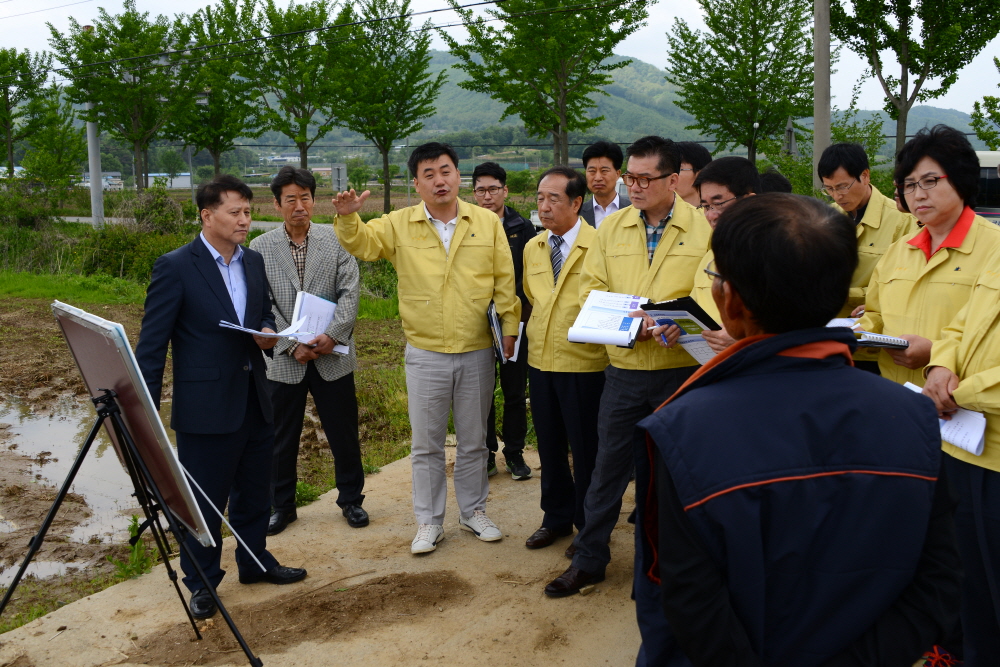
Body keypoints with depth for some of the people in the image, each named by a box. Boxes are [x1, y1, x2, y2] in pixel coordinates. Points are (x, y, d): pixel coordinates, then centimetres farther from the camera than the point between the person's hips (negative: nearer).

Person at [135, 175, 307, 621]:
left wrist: (267, 333, -4)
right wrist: (146, 411, -12)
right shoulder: (175, 267, -12)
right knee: (205, 499, 6)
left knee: (255, 492, 19)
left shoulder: (254, 262, 7)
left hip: (254, 400, 6)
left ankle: (255, 561, 38)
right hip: (205, 405, -6)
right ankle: (202, 583, 24)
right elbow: (151, 344, -11)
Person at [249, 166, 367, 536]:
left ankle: (351, 499, 28)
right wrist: (292, 345, -14)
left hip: (333, 356, 0)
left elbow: (350, 292, -5)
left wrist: (332, 335, -18)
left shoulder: (336, 240, 0)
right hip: (283, 359, 0)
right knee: (282, 437, 11)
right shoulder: (260, 248, 1)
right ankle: (281, 504, 28)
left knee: (344, 433, 10)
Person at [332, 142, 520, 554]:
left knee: (473, 440, 14)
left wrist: (509, 327, -3)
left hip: (478, 352, 1)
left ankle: (473, 511, 31)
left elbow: (504, 280, 2)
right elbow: (361, 243, -4)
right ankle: (429, 521, 22)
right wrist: (347, 216, -24)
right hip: (425, 354, 0)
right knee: (426, 443, 8)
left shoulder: (487, 222, 1)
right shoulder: (398, 225, 0)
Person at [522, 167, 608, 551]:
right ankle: (557, 517, 32)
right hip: (541, 361, 6)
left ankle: (589, 526, 22)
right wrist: (536, 333, 12)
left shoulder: (599, 245, -12)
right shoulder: (532, 248, 9)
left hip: (584, 365, -6)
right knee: (549, 446, 16)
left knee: (585, 449, 5)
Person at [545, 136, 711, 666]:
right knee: (609, 466, 10)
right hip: (625, 368, 2)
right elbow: (590, 288, 6)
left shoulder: (704, 228, -5)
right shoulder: (611, 228, 4)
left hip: (682, 369, -2)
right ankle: (588, 558, 25)